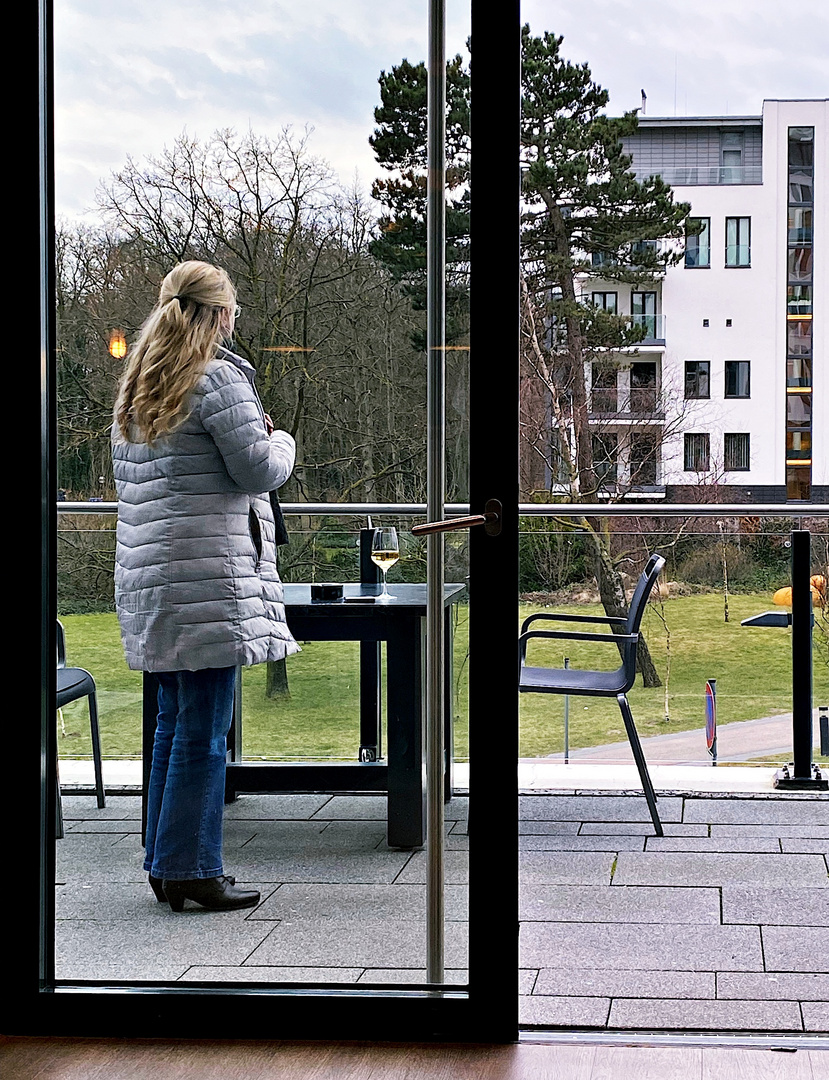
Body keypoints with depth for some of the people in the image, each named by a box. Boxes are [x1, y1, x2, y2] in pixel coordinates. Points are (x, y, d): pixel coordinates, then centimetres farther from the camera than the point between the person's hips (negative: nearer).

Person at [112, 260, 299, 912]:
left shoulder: (136, 387, 17)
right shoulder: (219, 379, -10)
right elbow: (261, 471, -12)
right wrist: (280, 439, 9)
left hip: (148, 575, 9)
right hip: (208, 572, -9)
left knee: (174, 722, 14)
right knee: (204, 730, -4)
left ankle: (165, 864, 19)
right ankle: (190, 869, -1)